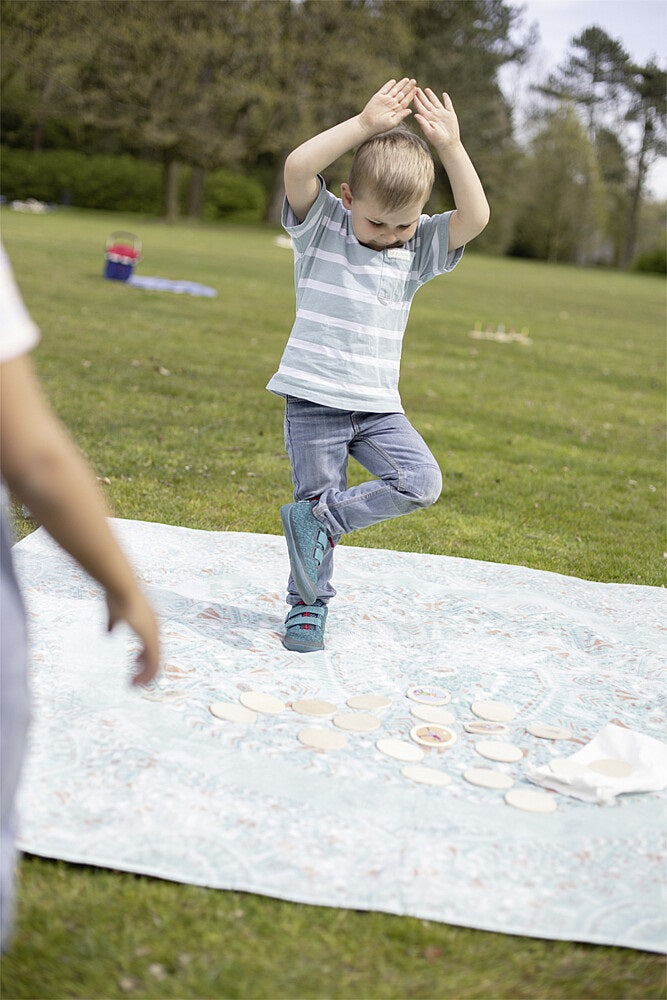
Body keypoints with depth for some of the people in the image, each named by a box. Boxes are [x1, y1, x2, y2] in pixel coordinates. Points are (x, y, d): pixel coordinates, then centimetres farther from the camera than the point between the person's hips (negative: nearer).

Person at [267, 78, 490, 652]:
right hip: (313, 398, -3)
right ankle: (309, 604, 22)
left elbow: (476, 217, -8)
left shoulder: (420, 246, 6)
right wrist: (367, 122, -20)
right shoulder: (321, 226, -3)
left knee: (422, 482, -13)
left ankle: (319, 519, 2)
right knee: (320, 497, 1)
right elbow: (297, 167, -20)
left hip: (379, 405, 3)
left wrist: (450, 146, -12)